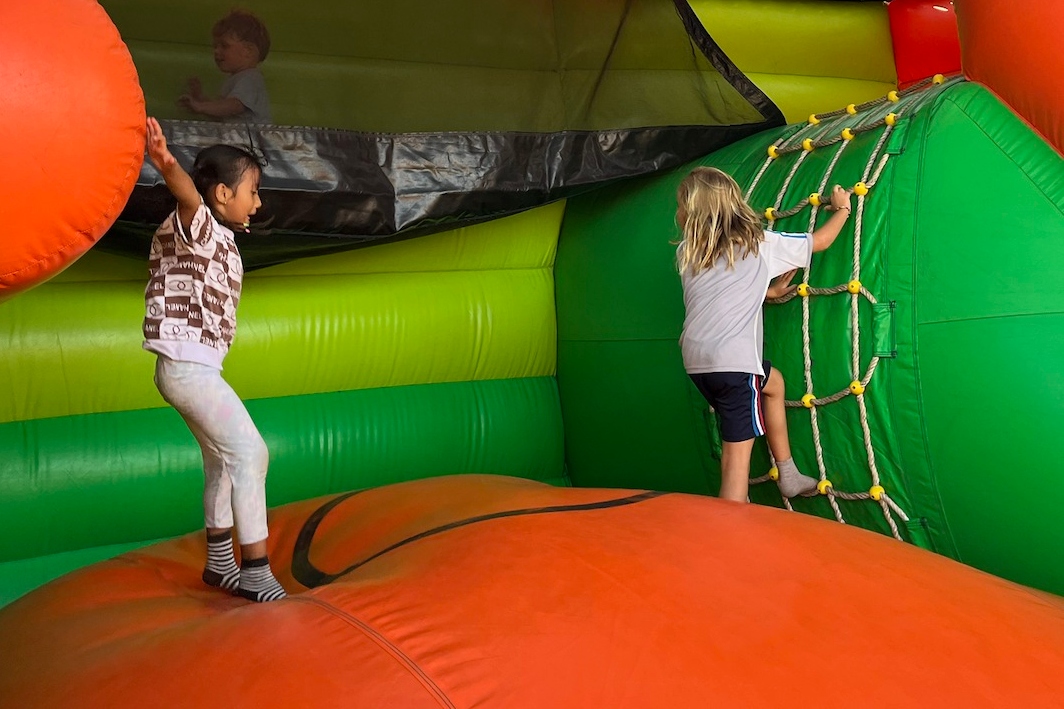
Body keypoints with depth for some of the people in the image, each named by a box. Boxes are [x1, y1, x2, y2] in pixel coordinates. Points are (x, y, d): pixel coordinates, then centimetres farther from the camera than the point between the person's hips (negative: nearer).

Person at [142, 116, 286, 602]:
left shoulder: (220, 238, 16)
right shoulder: (197, 225, -11)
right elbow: (190, 198, -36)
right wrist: (170, 168, -56)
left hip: (197, 366, 10)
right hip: (188, 364, -10)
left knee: (223, 461, 17)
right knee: (249, 451, -12)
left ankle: (219, 563, 28)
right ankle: (255, 571, -9)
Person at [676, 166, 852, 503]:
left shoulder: (687, 253, 11)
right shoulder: (759, 243, 4)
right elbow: (820, 241, 15)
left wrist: (768, 291, 32)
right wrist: (842, 208, 32)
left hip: (696, 359, 6)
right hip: (733, 360, -6)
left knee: (772, 381, 29)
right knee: (738, 450, 0)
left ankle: (788, 475, 38)